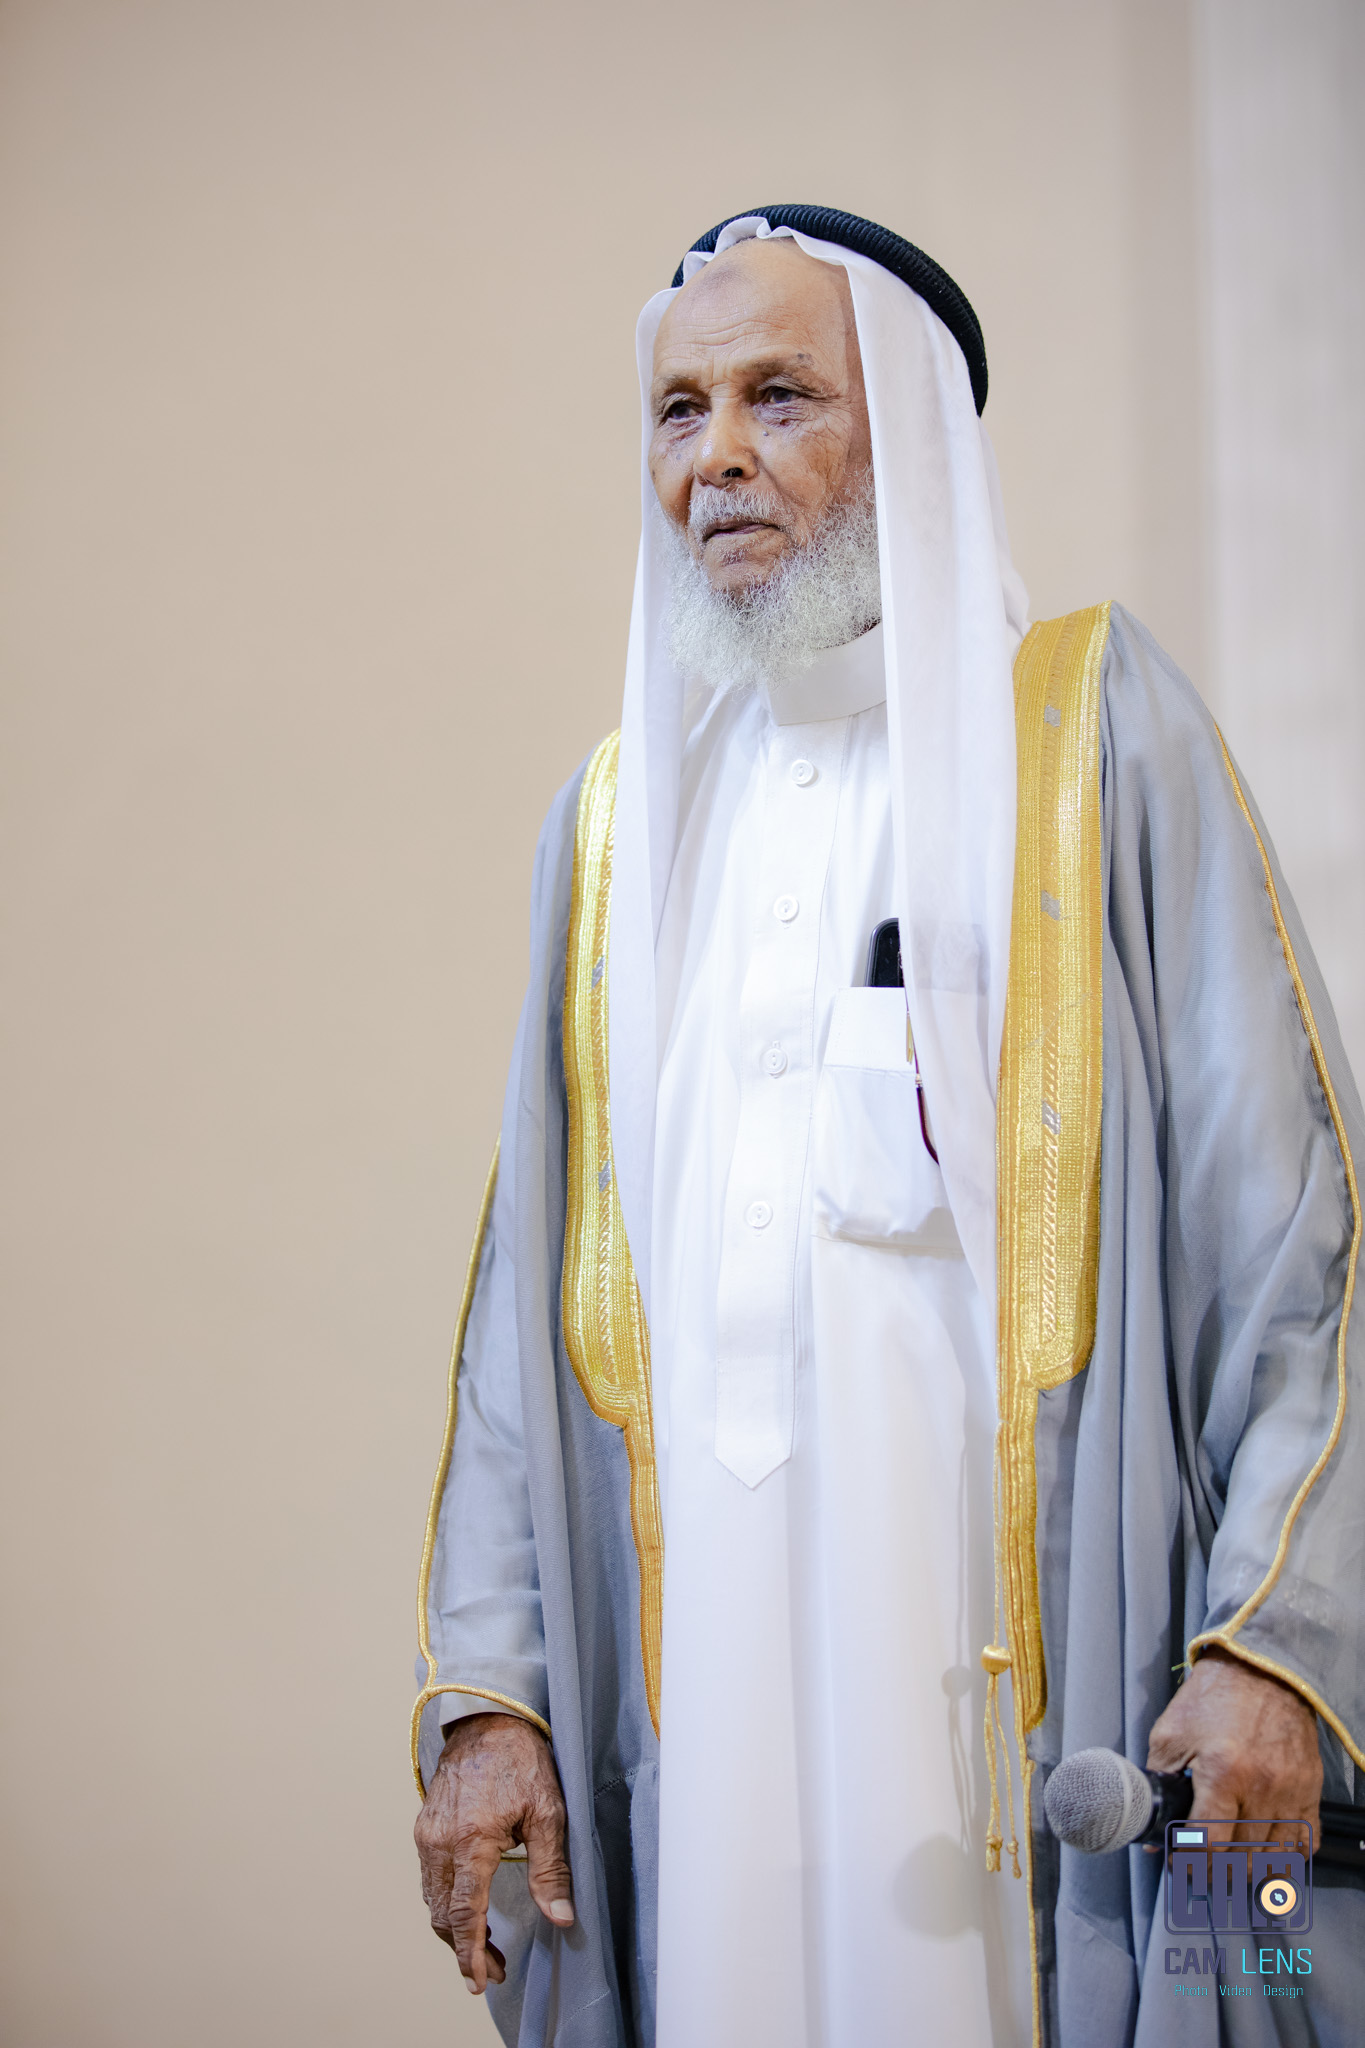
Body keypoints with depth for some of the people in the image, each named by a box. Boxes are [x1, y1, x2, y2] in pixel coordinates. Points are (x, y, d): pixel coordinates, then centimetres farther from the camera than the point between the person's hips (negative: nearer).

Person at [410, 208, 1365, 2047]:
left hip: (1036, 1649, -3)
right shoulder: (613, 822, 15)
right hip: (709, 1668, 3)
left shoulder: (1092, 735, 3)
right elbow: (528, 1295, 13)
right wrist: (487, 1686, 4)